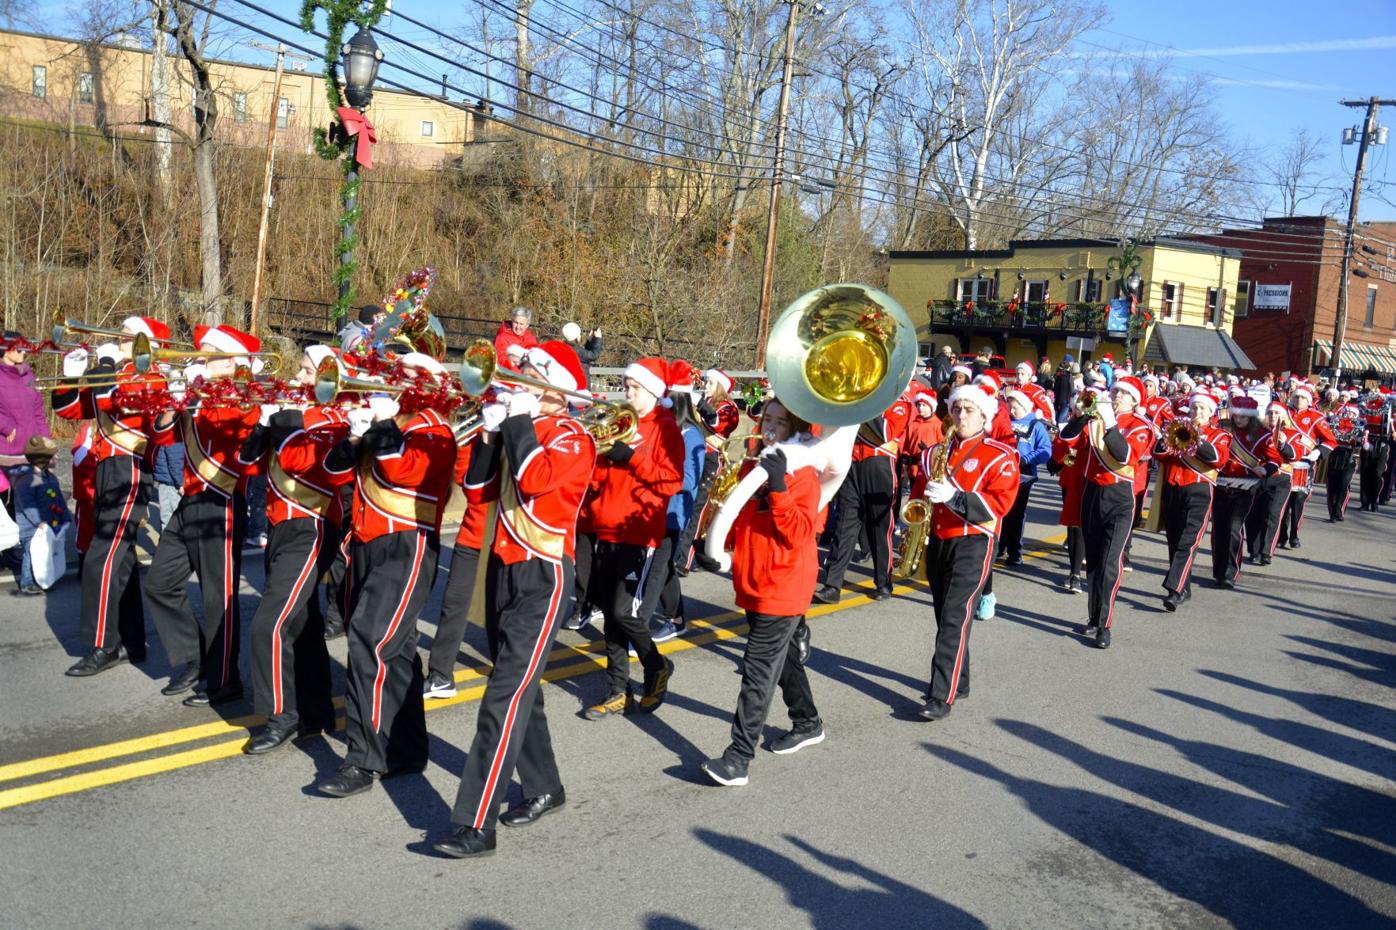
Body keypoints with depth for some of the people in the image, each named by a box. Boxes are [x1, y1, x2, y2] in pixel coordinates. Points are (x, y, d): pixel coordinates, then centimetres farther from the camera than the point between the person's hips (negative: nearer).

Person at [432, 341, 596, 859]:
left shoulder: (572, 438, -10)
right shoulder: (519, 429, 12)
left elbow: (536, 478, -28)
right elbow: (478, 483, 9)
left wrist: (519, 420, -17)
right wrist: (492, 432, -3)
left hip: (542, 577, -8)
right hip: (502, 568, 8)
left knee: (506, 696, -12)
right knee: (520, 685, 16)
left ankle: (475, 826, -11)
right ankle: (544, 788, 32)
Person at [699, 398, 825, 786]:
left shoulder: (804, 475, -11)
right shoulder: (753, 467, 9)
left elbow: (799, 534, -22)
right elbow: (738, 522, 19)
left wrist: (778, 486, -29)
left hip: (783, 589, -8)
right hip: (753, 584, 8)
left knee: (758, 669, -10)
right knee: (783, 656, 21)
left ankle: (739, 758, -9)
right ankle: (808, 723, 39)